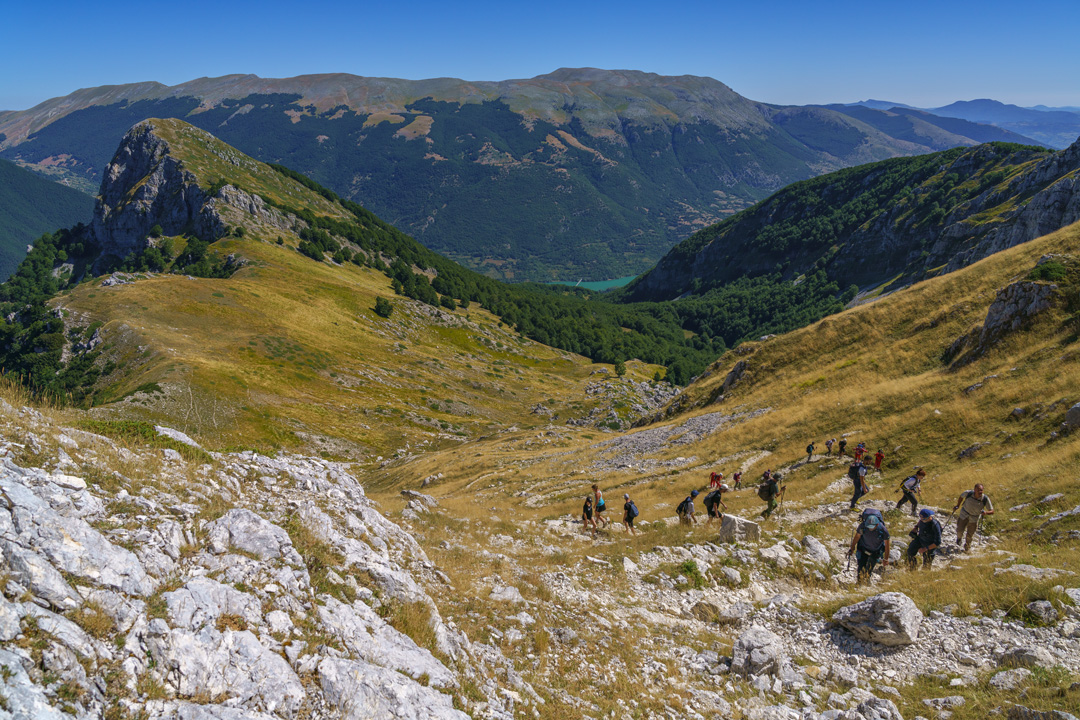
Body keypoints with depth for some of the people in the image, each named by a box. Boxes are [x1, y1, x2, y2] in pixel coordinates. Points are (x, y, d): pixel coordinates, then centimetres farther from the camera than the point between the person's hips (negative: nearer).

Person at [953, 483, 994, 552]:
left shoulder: (985, 499, -25)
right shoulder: (968, 493, -23)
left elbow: (992, 511, -18)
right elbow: (962, 496, 1)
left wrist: (986, 512, -39)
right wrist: (957, 506, 3)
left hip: (974, 518, 0)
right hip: (964, 514, 0)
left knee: (970, 535, 10)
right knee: (960, 530, 1)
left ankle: (967, 548, 38)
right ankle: (959, 538, 39)